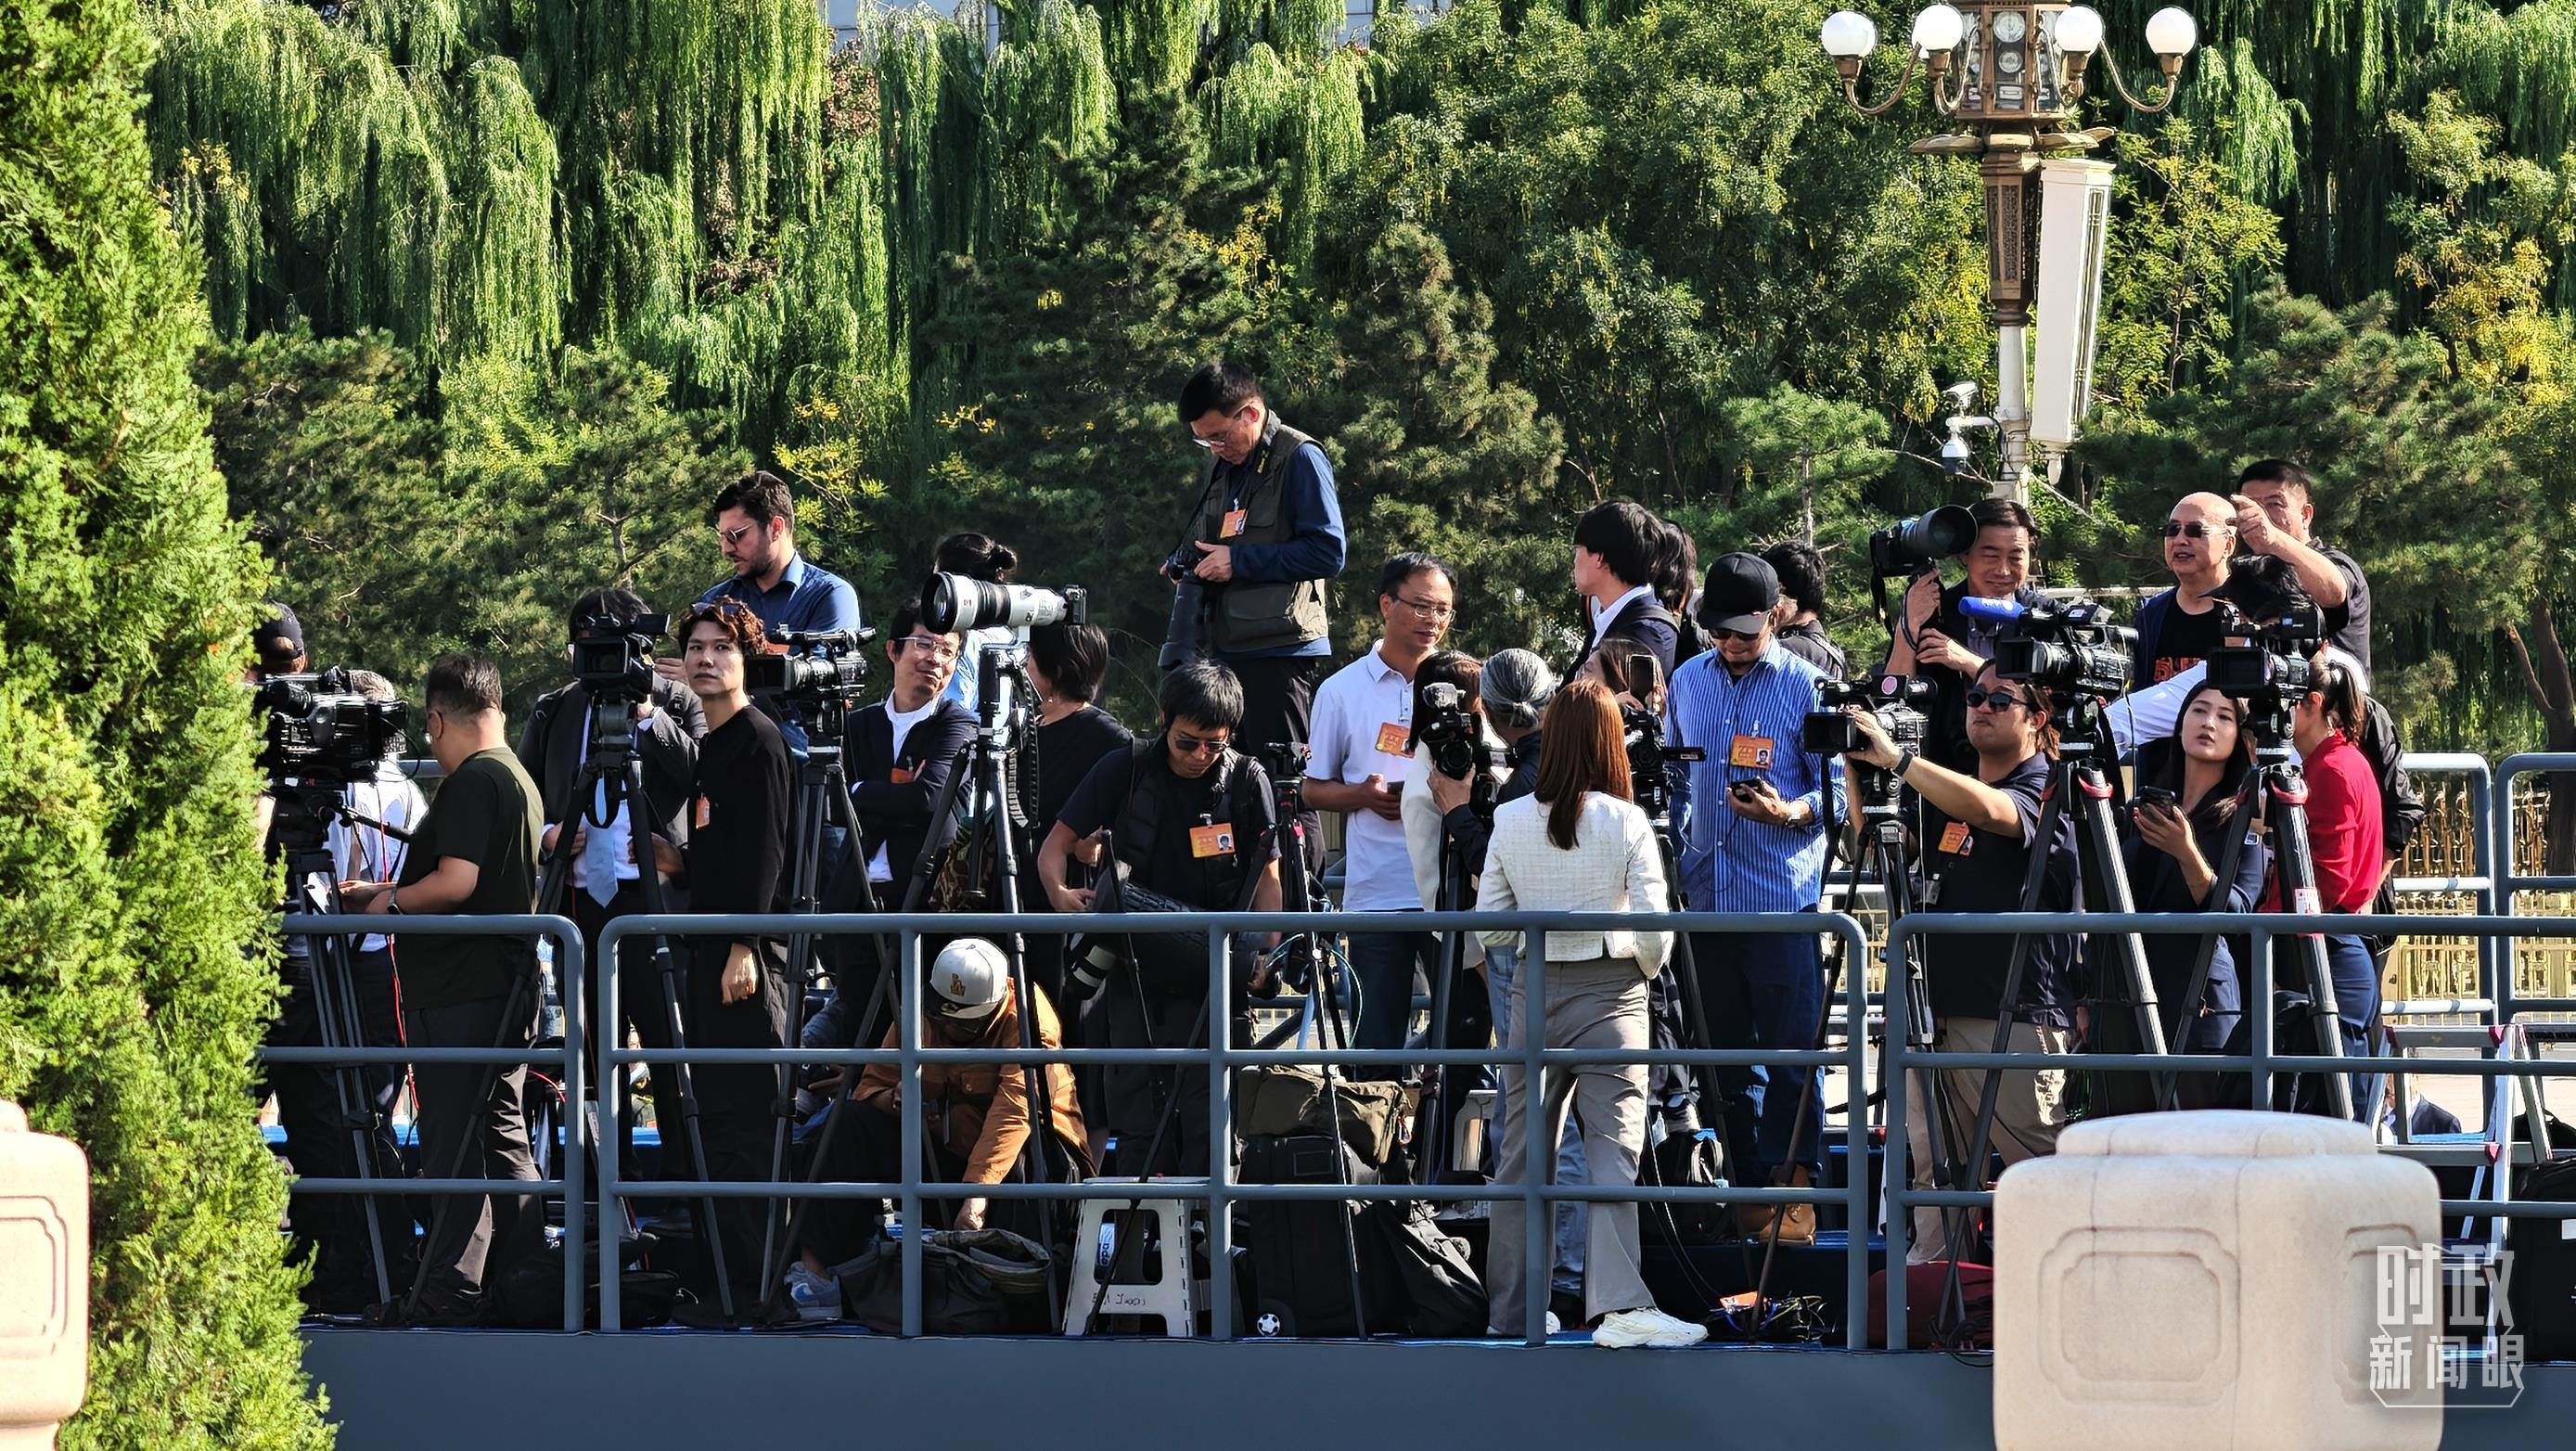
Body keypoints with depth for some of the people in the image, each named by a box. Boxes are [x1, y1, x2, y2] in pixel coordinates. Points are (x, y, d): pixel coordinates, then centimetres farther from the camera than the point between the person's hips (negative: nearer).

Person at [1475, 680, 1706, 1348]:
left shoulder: (1510, 822, 0)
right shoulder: (1626, 823, -8)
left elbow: (1489, 926, 5)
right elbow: (1655, 927, -8)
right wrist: (1647, 965, 12)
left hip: (1534, 991, 3)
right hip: (1608, 992, -3)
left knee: (1522, 1147, 12)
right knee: (1613, 1148, -7)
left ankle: (1509, 1306, 17)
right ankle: (1618, 1304, -19)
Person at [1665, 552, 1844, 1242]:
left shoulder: (1806, 686, -3)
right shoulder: (1688, 682, 12)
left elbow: (1835, 788, -3)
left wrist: (1789, 811, -21)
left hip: (1783, 895, -5)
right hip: (1706, 894, 5)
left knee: (1791, 1050, -6)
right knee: (1727, 1051, 9)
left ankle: (1794, 1192, -1)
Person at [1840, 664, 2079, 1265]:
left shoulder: (2048, 794, -5)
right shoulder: (1949, 792, 19)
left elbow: (1988, 810, -25)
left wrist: (1895, 757, -25)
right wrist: (1857, 767, 5)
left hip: (2016, 1017, -8)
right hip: (1938, 1010, 8)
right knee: (1933, 1168, 4)